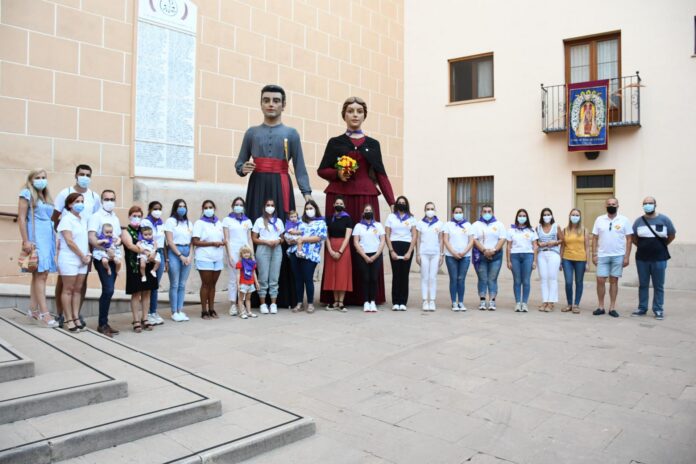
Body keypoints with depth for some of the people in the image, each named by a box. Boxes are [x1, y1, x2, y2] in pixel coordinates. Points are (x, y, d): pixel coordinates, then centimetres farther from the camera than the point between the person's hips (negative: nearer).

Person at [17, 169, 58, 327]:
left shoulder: (46, 196, 18)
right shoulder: (27, 193, -2)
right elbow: (21, 218, -8)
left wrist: (54, 238, 14)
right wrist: (25, 241, -15)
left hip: (48, 237, 7)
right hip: (36, 237, -7)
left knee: (39, 274, 10)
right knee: (41, 274, -12)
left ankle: (33, 310, 18)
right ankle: (44, 313, -13)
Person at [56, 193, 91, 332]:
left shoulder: (83, 220, 14)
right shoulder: (66, 219, -9)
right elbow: (69, 241, -15)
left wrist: (88, 255, 0)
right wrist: (83, 256, -12)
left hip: (82, 260, 7)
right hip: (69, 260, -7)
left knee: (78, 289, 8)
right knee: (68, 290, -1)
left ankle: (76, 318, 12)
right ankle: (68, 320, 4)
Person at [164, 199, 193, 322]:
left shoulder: (189, 223, 16)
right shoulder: (170, 221, 0)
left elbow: (191, 241, 12)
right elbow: (170, 241, -7)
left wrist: (190, 255, -2)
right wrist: (181, 256, -10)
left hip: (187, 253, 5)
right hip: (174, 253, -5)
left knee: (182, 285, 6)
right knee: (174, 284, -3)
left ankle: (180, 310, 11)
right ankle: (174, 312, 3)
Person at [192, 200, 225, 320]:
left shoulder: (219, 223, 16)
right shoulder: (199, 223, 0)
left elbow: (224, 239, 19)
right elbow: (195, 242, -8)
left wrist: (222, 243, -5)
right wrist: (212, 243, -15)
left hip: (218, 258, 5)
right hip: (204, 257, -4)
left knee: (213, 284, 7)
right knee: (206, 284, -2)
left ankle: (211, 309, 13)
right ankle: (204, 311, 3)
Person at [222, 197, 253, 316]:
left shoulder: (247, 221, 16)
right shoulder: (227, 220, 6)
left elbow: (249, 239, 15)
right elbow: (226, 239, 1)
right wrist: (229, 255, -8)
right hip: (233, 252, -3)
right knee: (233, 278, -3)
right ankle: (233, 305, 3)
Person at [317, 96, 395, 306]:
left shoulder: (373, 144, 14)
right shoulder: (335, 142, 12)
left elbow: (381, 175, 8)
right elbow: (322, 170, 11)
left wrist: (392, 202, -1)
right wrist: (338, 174, -10)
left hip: (366, 197, 1)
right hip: (339, 197, -1)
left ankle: (365, 295, 3)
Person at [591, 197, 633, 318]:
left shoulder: (624, 220, 0)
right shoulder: (599, 220, 4)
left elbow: (629, 239, 1)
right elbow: (595, 238, 6)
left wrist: (627, 256, -5)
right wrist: (594, 254, -1)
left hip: (618, 256, -1)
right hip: (602, 256, 1)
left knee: (614, 281, 5)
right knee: (600, 280, -2)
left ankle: (612, 308, 13)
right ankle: (600, 307, 9)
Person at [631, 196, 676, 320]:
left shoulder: (664, 219, -2)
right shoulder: (639, 221, 2)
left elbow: (672, 235, 7)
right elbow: (633, 237, 13)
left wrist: (661, 246, 9)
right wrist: (642, 246, 9)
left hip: (659, 259, -2)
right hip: (642, 259, 2)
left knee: (658, 286, 4)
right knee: (643, 285, 10)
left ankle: (658, 310, 12)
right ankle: (642, 308, 18)